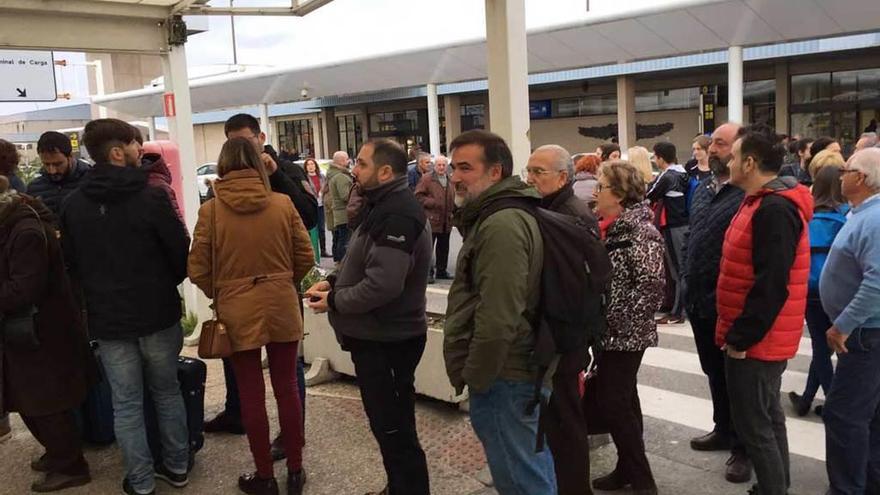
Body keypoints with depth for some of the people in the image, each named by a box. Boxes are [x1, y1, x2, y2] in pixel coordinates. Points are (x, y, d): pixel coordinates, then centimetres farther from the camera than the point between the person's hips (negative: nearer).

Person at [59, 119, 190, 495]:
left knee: (126, 403, 10)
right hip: (157, 313, -2)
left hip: (108, 319, 2)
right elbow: (181, 256, -11)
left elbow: (72, 264, 9)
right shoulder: (151, 197, -15)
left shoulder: (73, 205, -1)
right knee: (167, 392, 16)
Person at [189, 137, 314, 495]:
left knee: (251, 393, 10)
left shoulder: (210, 210, -9)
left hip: (237, 311, -1)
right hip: (282, 306, 2)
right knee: (286, 387, 13)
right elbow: (305, 258, -1)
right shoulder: (283, 203, -6)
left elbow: (198, 270, -6)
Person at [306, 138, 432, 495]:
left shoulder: (397, 216, -23)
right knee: (392, 423, 22)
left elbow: (383, 285, -30)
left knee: (393, 429, 1)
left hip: (386, 341, -11)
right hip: (379, 336, 11)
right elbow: (364, 263, 21)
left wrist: (334, 301, -15)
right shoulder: (385, 207, 12)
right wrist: (333, 280, 4)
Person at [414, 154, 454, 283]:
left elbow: (454, 198, 25)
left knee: (443, 247, 13)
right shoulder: (426, 178, -4)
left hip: (446, 220, 6)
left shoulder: (451, 180, 13)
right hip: (431, 219, -6)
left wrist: (452, 212, 11)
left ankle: (441, 270, 24)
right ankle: (428, 272, 2)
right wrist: (433, 203, -15)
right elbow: (419, 196, -8)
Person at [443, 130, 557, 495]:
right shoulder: (502, 215, 14)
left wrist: (475, 377, -15)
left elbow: (498, 318, -27)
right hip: (522, 369, 11)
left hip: (503, 375, -11)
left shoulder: (501, 225, -21)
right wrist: (477, 373, 21)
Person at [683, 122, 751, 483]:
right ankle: (724, 430, 39)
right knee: (714, 372, 21)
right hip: (700, 302, 8)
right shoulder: (703, 189, 10)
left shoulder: (747, 195, -16)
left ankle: (743, 446, 22)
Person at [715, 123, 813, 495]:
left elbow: (771, 285, -27)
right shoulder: (765, 202, 12)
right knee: (767, 417, 20)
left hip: (755, 342, -11)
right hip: (757, 337, 11)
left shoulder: (774, 210, -22)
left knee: (753, 425, 0)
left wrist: (741, 337, -20)